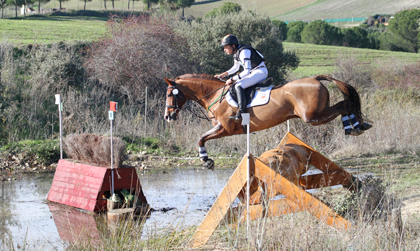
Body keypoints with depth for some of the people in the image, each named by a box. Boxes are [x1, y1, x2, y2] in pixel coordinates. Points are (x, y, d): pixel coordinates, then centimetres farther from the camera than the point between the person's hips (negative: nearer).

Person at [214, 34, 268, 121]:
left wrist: (232, 79, -23)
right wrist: (224, 74, 8)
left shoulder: (244, 52, -23)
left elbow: (247, 71, -27)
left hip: (260, 72, -11)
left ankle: (241, 112, -30)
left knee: (239, 86, -25)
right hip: (252, 72, 11)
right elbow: (236, 68, 22)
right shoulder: (236, 52, 7)